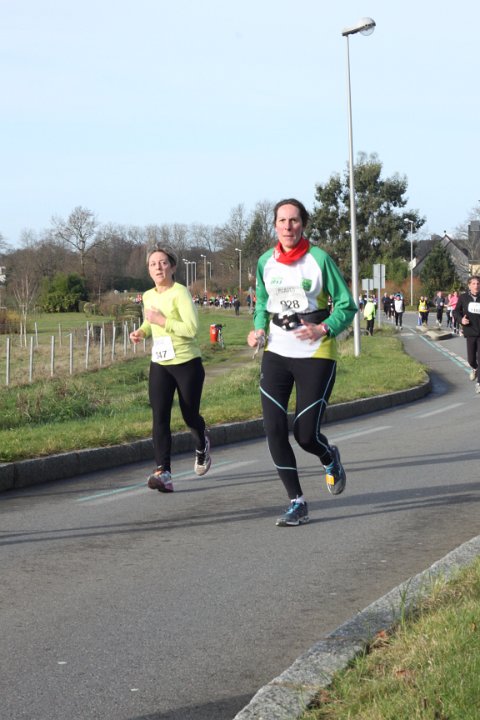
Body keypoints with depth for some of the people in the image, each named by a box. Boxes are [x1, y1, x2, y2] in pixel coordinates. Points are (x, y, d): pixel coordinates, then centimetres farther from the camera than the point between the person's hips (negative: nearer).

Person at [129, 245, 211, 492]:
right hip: (159, 364, 5)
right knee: (159, 418, -11)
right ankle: (163, 472, -16)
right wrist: (142, 332, 7)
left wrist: (162, 320, -23)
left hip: (187, 363, -5)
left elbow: (192, 328, -24)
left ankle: (202, 446, 43)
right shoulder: (148, 296, 7)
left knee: (190, 416, 9)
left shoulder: (180, 293, -14)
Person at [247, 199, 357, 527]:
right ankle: (297, 503, 6)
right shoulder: (266, 262, 3)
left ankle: (331, 459, 34)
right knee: (275, 431, -6)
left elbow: (347, 305, -5)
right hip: (276, 354, 4)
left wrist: (324, 329, -23)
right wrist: (259, 329, -1)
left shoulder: (319, 258, -9)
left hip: (315, 355, -4)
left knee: (306, 434, -4)